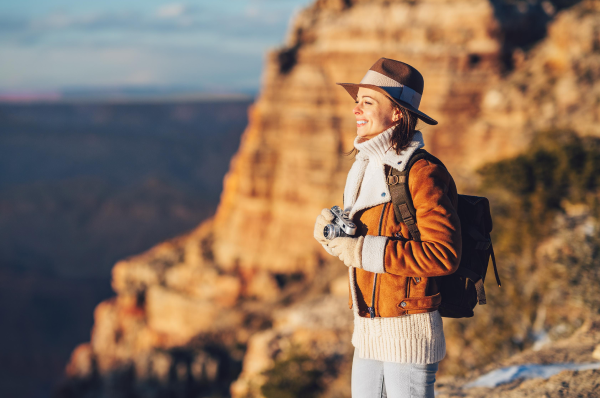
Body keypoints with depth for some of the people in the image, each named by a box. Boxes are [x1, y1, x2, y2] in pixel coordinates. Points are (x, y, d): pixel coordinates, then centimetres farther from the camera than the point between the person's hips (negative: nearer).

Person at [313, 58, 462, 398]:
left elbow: (444, 255, -24)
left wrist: (366, 252, -22)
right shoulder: (367, 167, 11)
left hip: (409, 334, -8)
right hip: (368, 332, 8)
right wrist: (330, 228, -1)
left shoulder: (424, 175, -16)